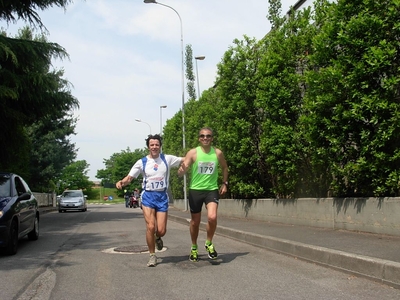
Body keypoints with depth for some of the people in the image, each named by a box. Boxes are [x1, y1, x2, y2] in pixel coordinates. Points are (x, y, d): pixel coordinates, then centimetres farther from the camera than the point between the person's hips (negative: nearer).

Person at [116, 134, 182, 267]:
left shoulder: (167, 159, 2)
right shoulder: (142, 162, 1)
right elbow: (129, 177, 0)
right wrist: (122, 182, -21)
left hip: (162, 196, 1)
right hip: (148, 196, -1)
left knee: (161, 231, -2)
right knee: (150, 227, -13)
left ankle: (157, 238, 38)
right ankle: (152, 256, 7)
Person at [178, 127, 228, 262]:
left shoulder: (218, 153, -1)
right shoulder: (193, 153, -8)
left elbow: (225, 167, 17)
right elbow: (182, 170, -16)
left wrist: (224, 183, 8)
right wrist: (182, 169, -39)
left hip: (212, 190, 0)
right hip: (195, 190, 0)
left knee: (212, 217, -22)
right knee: (195, 222, 10)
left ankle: (209, 243, 4)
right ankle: (194, 248, 33)